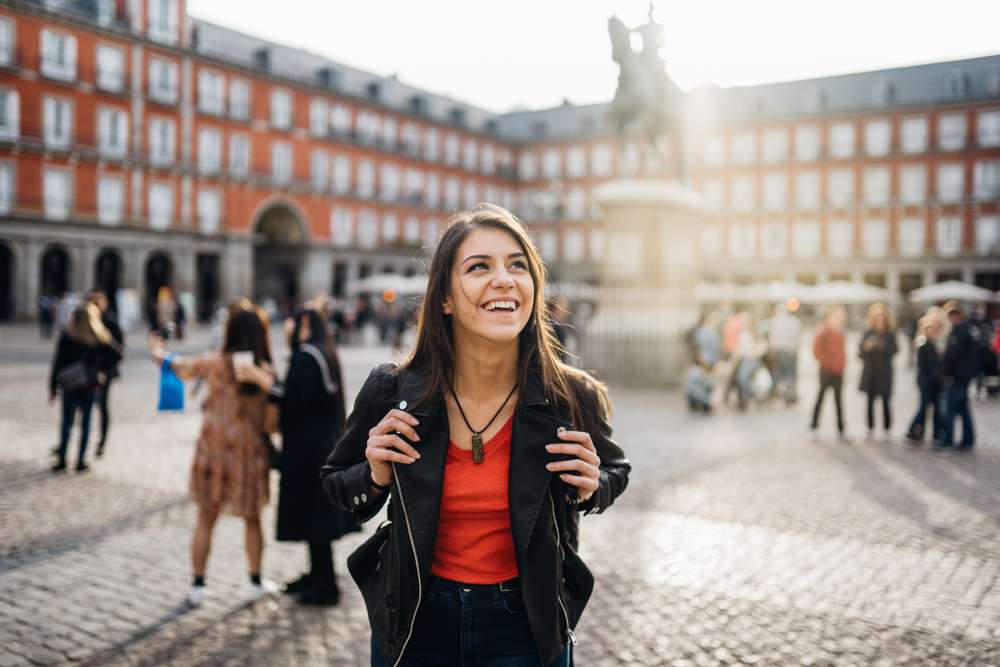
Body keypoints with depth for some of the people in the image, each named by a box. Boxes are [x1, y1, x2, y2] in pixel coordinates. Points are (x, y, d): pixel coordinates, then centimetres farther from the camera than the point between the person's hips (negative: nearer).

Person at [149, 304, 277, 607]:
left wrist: (159, 353, 34)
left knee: (205, 521, 14)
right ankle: (255, 583, 27)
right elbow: (272, 423, -10)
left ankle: (197, 585, 19)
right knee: (252, 521, 17)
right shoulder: (265, 372, -12)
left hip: (213, 450, 1)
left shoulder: (212, 363, -6)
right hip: (250, 454, -1)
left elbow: (180, 366, 14)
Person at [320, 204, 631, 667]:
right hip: (415, 627, 1)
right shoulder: (391, 394, -15)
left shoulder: (573, 398, -15)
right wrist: (377, 476, -17)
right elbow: (337, 482, 3)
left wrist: (591, 488, -14)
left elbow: (614, 471, 7)